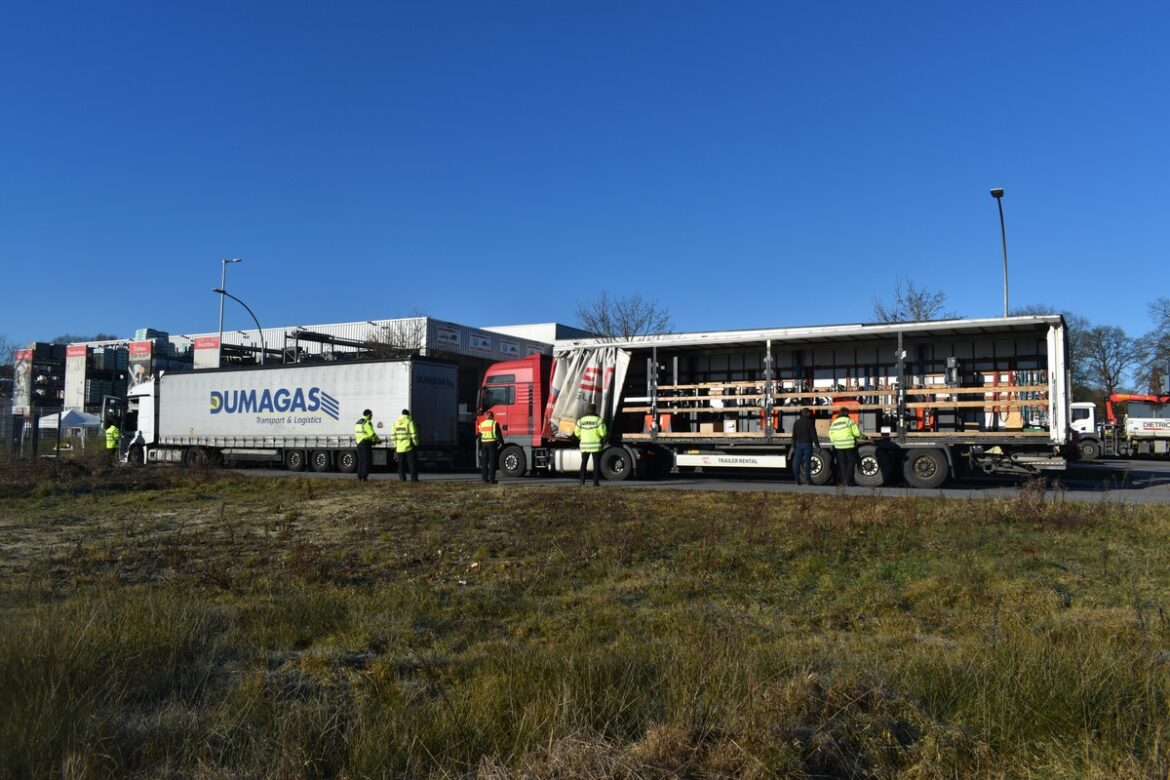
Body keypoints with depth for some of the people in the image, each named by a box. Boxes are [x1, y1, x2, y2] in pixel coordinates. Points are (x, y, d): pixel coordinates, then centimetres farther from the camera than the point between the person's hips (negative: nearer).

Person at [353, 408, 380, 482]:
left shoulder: (357, 423, 18)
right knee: (366, 461, -4)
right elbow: (372, 434, -16)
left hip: (359, 443, 9)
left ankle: (359, 477, 11)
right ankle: (364, 477, -7)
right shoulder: (367, 423, -11)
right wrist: (378, 440, 1)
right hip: (366, 443, -9)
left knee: (360, 461, 12)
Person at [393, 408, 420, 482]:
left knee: (401, 463, 10)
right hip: (409, 446, -5)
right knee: (413, 462, 0)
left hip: (400, 447, 5)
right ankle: (414, 478, -5)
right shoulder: (409, 421, -8)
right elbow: (414, 434, -12)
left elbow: (394, 435, 10)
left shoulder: (396, 422, 9)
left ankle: (402, 478, 8)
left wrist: (395, 446, 15)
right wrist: (416, 444, -2)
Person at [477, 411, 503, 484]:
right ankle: (491, 479, -5)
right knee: (492, 462, -3)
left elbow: (479, 435, 14)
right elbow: (498, 434, -8)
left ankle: (484, 478, 9)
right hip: (492, 443, -4)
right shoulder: (494, 423, -4)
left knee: (484, 461, 11)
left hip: (484, 443, 4)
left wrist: (480, 447, 20)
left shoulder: (481, 424, 11)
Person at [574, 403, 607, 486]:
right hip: (595, 445, -3)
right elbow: (603, 433, -10)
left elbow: (577, 433, 5)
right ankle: (596, 482, 1)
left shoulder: (581, 420, 2)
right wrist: (603, 439, 11)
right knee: (596, 464, 5)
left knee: (584, 463, 12)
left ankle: (582, 482, 6)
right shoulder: (598, 420, -7)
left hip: (584, 445, 3)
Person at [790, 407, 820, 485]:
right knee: (807, 462, -2)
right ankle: (808, 479, -1)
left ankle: (797, 480, 5)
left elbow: (794, 436, 9)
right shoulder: (809, 422, -6)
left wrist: (794, 446, 14)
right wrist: (817, 445, -5)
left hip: (798, 444, 4)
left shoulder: (796, 422, 8)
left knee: (797, 462, 5)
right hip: (807, 444, -4)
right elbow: (813, 435, -9)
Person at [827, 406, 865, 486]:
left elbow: (831, 435, 6)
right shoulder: (848, 420, -5)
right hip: (849, 445, -4)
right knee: (851, 462, 5)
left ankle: (843, 480, 11)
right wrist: (862, 436, 13)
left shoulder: (834, 422, 8)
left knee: (842, 463, 12)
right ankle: (848, 480, -2)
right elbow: (856, 432, -6)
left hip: (839, 446, 4)